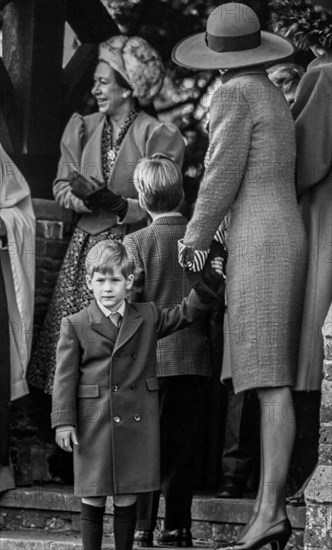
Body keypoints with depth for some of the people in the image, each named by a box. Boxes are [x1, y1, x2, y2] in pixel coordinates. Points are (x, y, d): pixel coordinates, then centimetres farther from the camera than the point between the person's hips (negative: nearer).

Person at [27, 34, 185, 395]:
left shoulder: (156, 136, -3)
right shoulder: (82, 128, 11)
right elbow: (61, 186, 8)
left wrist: (116, 203, -21)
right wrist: (86, 198, -13)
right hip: (86, 246, 4)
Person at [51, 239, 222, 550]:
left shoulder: (148, 318, 7)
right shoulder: (75, 325, 0)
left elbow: (187, 312, 13)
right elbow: (65, 376, -1)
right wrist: (63, 421, -6)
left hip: (137, 423, 2)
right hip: (93, 423, -2)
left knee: (127, 498, 6)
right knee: (93, 499, 2)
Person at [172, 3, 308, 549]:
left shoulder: (235, 94, -7)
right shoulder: (274, 97, 20)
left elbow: (222, 177, -11)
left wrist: (193, 237, 1)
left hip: (260, 244, -9)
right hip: (286, 239, 9)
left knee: (271, 381, -16)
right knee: (270, 380, 5)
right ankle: (268, 504, 1)